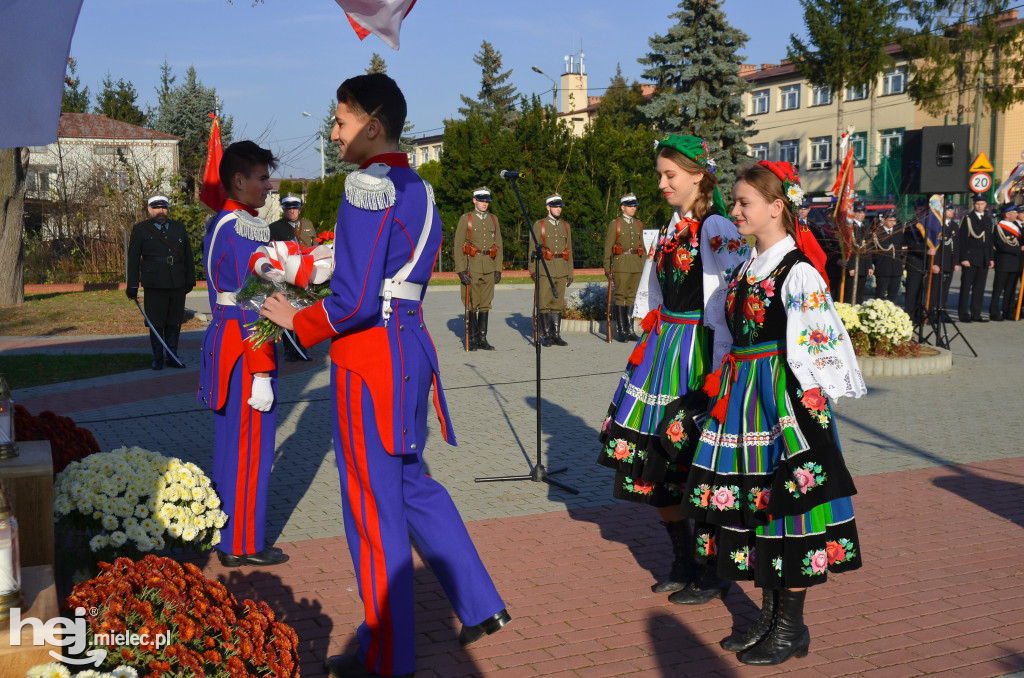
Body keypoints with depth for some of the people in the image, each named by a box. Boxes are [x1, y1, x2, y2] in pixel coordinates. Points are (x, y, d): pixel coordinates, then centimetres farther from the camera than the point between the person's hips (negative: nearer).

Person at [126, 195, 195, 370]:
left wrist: (190, 280, 12)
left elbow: (188, 255, 16)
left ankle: (172, 357, 16)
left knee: (174, 322, 7)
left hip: (177, 284, 3)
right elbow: (133, 259, 3)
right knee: (156, 323, 1)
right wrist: (132, 286, -2)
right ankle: (158, 358, 11)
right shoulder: (140, 229, 5)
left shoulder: (179, 228, 14)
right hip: (155, 285, -3)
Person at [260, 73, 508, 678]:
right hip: (412, 344, 9)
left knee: (374, 502, 2)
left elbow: (356, 299, -22)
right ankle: (481, 605, 25)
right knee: (412, 481, 21)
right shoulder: (419, 188, 13)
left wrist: (298, 322, -6)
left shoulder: (369, 185, -16)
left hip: (371, 353, -9)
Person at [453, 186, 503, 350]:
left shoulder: (493, 219, 13)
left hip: (489, 268, 4)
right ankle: (473, 339, 4)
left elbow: (499, 246, 14)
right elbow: (458, 246, -4)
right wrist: (461, 270, -11)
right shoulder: (465, 219, 0)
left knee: (485, 304, 5)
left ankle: (483, 338, 11)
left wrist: (498, 269, 6)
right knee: (472, 304, -3)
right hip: (471, 267, -4)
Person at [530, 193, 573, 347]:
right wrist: (532, 270, -8)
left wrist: (570, 272, 14)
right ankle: (544, 335, 3)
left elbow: (569, 249, 17)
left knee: (558, 303, 6)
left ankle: (556, 335, 11)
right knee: (544, 304, -3)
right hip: (545, 270, -4)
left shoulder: (565, 225, 14)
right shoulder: (539, 225, 2)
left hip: (561, 271, 4)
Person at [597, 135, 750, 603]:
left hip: (696, 354, -9)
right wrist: (649, 340, 14)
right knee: (653, 463, 11)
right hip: (662, 349, 9)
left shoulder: (716, 230, -14)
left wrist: (721, 370, -22)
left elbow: (728, 305, -19)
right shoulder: (671, 228, 13)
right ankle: (684, 564, 26)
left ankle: (713, 572, 14)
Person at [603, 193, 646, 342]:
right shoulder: (614, 224, 0)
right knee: (620, 297, -4)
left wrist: (645, 266, 13)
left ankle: (629, 330, 11)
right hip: (621, 266, -5)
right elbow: (607, 248, -1)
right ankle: (620, 331, 1)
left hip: (636, 266, 5)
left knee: (631, 296, 6)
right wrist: (607, 269, -6)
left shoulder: (638, 224, 15)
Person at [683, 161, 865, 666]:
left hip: (783, 398, -8)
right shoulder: (747, 266, 13)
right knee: (752, 505, 12)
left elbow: (812, 354, -14)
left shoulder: (797, 272, -13)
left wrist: (806, 408, -16)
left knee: (785, 505, -1)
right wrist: (723, 386, 16)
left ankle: (791, 628, 12)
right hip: (741, 395, 8)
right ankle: (769, 615, 25)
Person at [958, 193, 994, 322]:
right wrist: (964, 258, -13)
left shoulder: (988, 219, 14)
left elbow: (990, 240, 18)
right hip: (970, 258, -5)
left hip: (984, 260, 5)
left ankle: (975, 314, 11)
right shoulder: (967, 218, -3)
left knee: (979, 287, 6)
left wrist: (991, 258, 12)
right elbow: (962, 240, -6)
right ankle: (963, 314, 2)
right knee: (966, 286, -2)